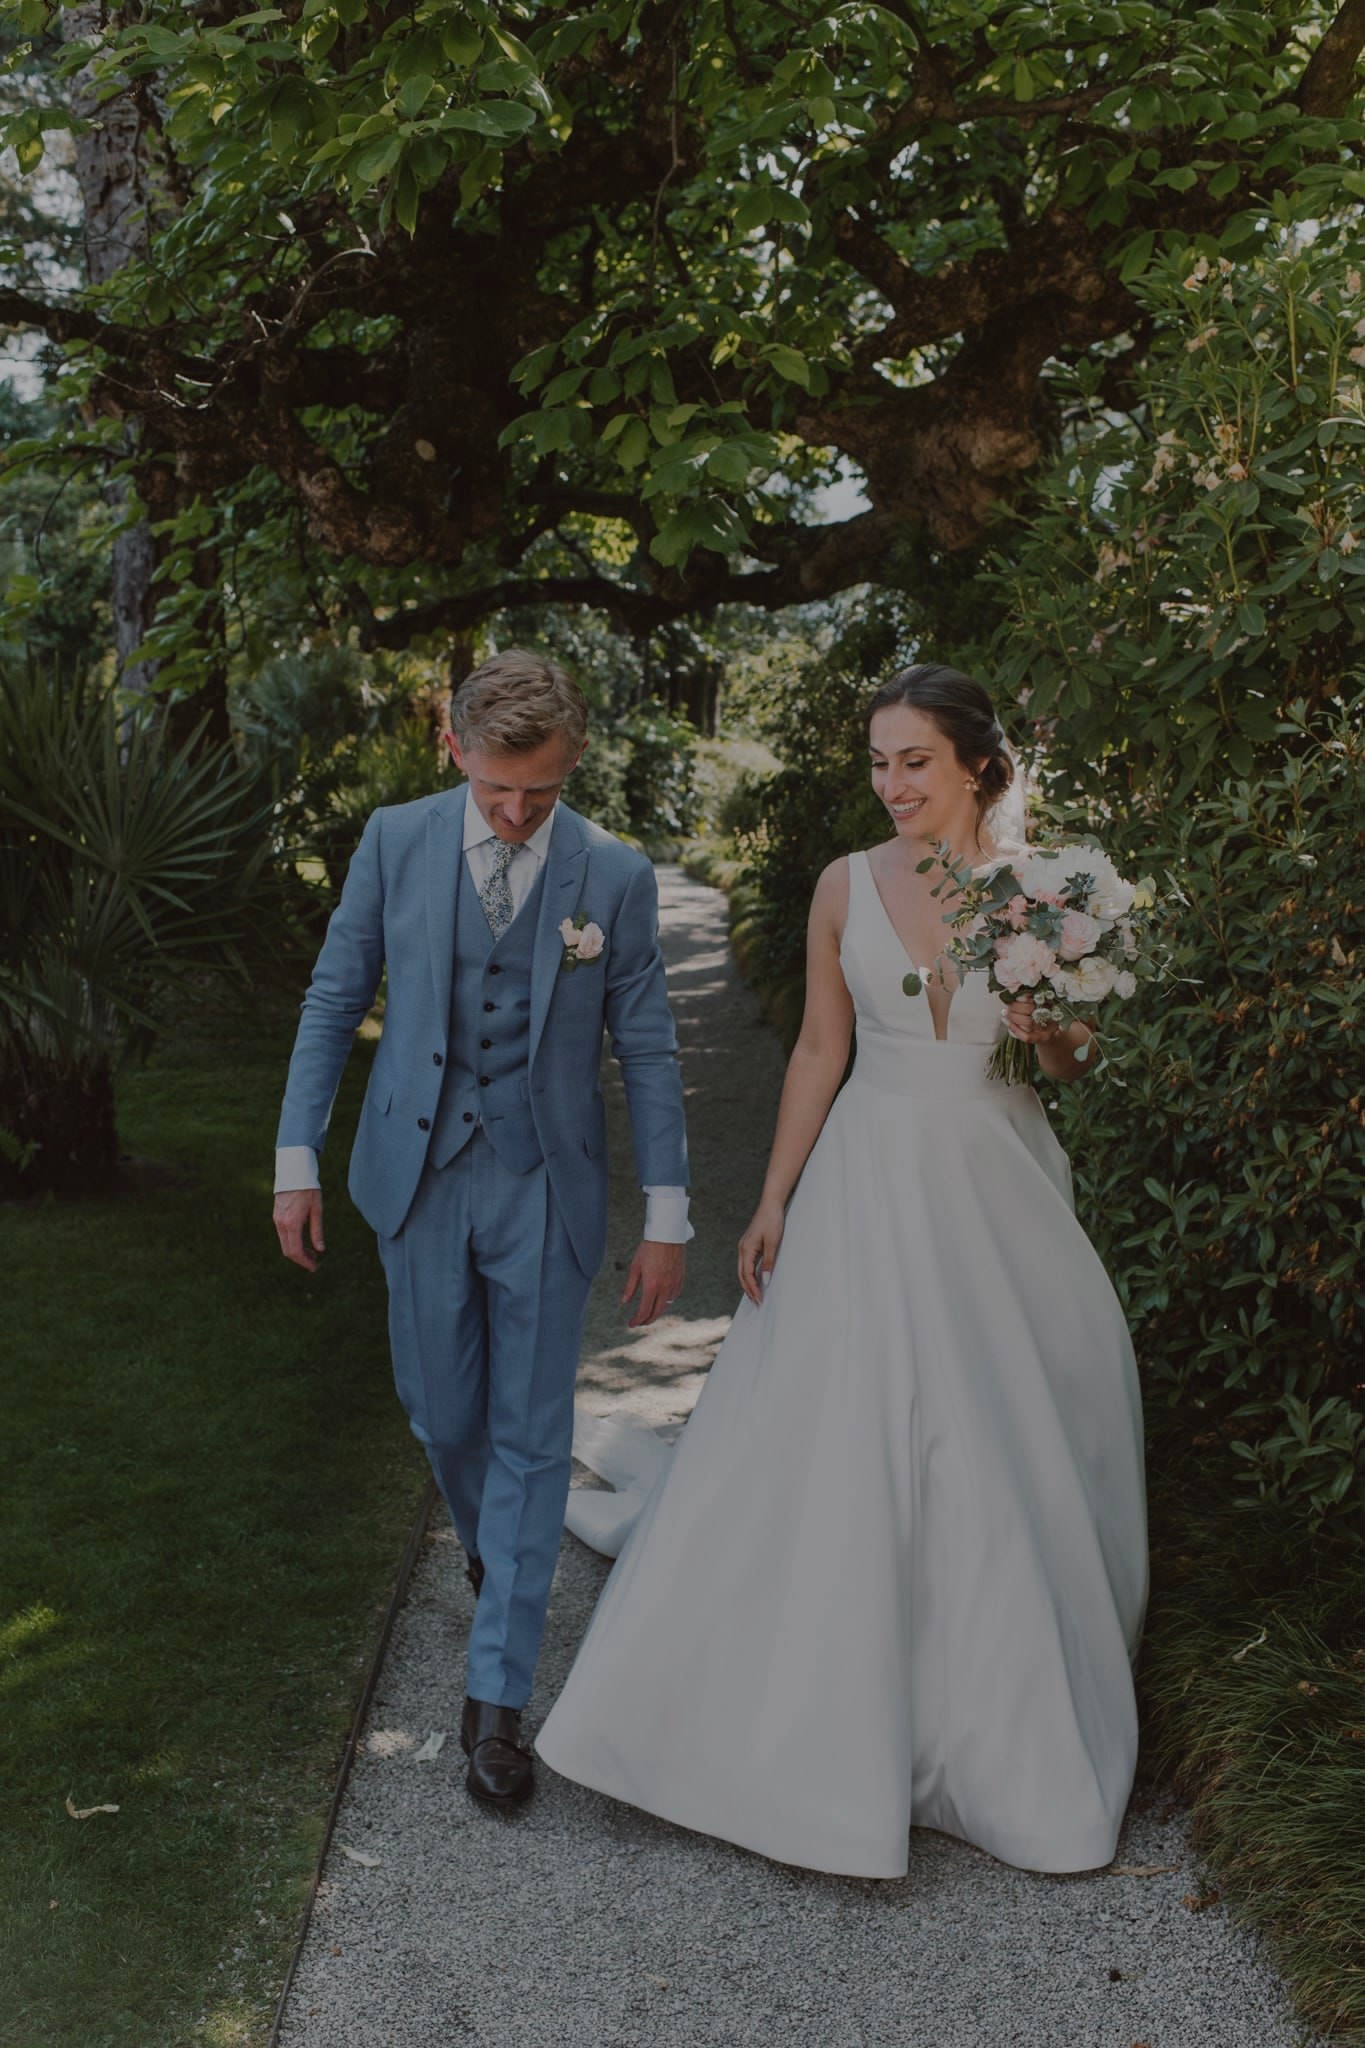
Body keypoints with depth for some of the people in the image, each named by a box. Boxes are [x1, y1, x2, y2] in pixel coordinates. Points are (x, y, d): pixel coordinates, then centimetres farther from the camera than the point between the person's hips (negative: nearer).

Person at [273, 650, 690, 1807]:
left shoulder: (615, 877, -7)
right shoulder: (396, 842, -4)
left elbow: (647, 1050, -2)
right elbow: (335, 999, 3)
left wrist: (667, 1219, -3)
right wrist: (298, 1157, 1)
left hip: (545, 1188, -1)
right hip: (421, 1175, 2)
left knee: (530, 1438, 2)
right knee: (443, 1414, 13)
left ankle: (498, 1698, 11)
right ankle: (490, 1548, 47)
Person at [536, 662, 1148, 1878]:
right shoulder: (847, 887, 0)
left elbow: (1070, 1069, 5)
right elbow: (819, 1050, 5)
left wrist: (1050, 1035, -18)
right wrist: (774, 1202, 1)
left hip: (998, 1194, 0)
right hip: (870, 1184, 0)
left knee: (1011, 1447, 8)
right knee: (834, 1449, 0)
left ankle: (1014, 1721, 32)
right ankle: (838, 1733, 17)